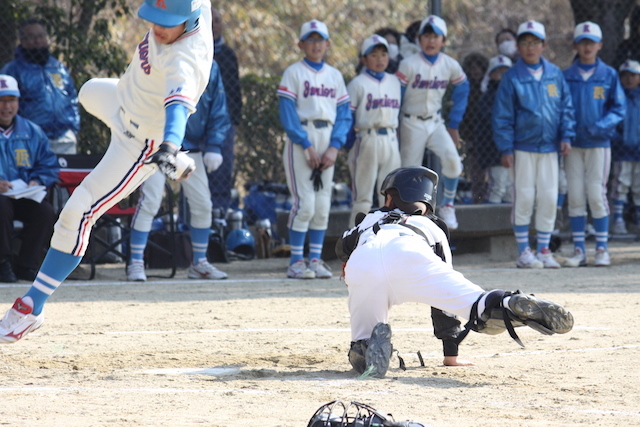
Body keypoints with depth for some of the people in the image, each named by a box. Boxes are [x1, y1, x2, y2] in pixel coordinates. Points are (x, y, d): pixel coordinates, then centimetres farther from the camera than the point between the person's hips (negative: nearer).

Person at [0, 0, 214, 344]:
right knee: (91, 93, 40)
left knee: (76, 214, -11)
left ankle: (32, 308, -2)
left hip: (140, 143, -9)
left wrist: (170, 146, -75)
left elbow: (179, 102, -60)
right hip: (121, 99, 9)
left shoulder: (184, 59, -42)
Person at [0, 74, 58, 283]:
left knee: (45, 211, -25)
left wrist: (36, 181, -9)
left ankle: (27, 266, -12)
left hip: (25, 196, 4)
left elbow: (49, 165, 14)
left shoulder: (32, 132, 13)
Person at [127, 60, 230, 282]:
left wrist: (214, 147, -1)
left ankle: (199, 263, 21)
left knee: (202, 204, 7)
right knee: (149, 201, -12)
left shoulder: (211, 68, 2)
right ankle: (136, 263, -5)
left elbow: (218, 110, 6)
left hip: (192, 149, 5)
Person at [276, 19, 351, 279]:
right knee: (305, 203, -11)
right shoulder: (293, 73, -1)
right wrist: (307, 146, -14)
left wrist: (334, 148, -5)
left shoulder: (335, 76, 13)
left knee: (323, 206, 3)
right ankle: (296, 262, -7)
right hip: (300, 139, -5)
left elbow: (344, 115, 9)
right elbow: (288, 114, -8)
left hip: (327, 142, 5)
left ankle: (315, 260, 9)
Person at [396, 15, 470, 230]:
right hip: (411, 124, -2)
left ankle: (448, 206, 0)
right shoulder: (408, 65, -13)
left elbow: (462, 92, 10)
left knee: (452, 158, -20)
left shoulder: (451, 66, -4)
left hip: (435, 123, 2)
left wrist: (453, 125, 7)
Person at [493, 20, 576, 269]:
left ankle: (544, 250, 12)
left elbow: (566, 107, 11)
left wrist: (566, 136, 1)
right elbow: (502, 116, -3)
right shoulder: (512, 77, -2)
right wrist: (505, 149, -8)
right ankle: (524, 252, 4)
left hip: (549, 146, 3)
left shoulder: (554, 74, 7)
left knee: (549, 198, 3)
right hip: (522, 147, -3)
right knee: (524, 198, -3)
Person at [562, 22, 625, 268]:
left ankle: (602, 249, 2)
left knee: (596, 194, -6)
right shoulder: (566, 77, 6)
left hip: (599, 144, -1)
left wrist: (601, 126, -13)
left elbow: (618, 109, 4)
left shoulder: (609, 75, 4)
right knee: (575, 196, 0)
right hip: (573, 145, 1)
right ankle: (579, 250, 5)